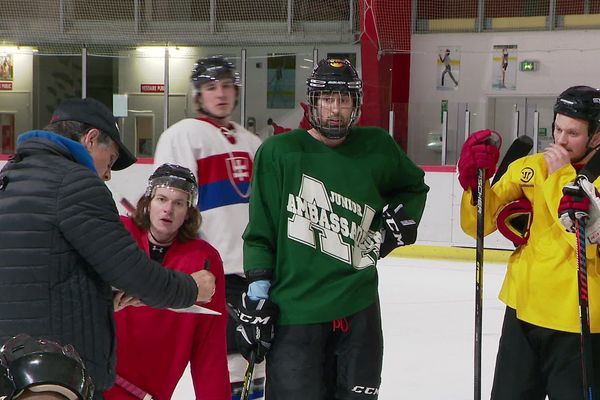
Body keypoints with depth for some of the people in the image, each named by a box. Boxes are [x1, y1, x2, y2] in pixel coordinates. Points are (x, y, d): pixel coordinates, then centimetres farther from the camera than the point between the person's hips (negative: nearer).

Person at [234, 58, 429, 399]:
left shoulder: (378, 148, 5)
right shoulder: (278, 152, -4)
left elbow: (414, 187, 25)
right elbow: (260, 233, -2)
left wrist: (398, 218, 7)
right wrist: (257, 294, -6)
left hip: (359, 308, 4)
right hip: (293, 309, -3)